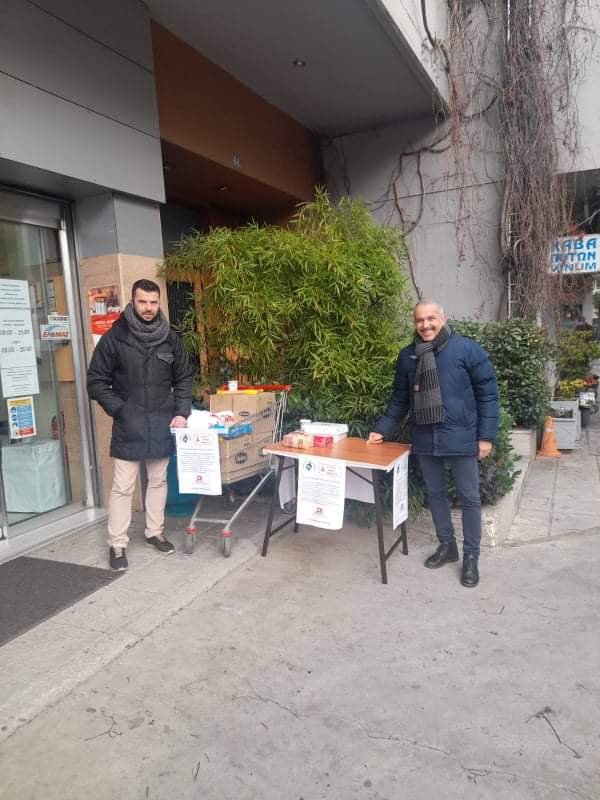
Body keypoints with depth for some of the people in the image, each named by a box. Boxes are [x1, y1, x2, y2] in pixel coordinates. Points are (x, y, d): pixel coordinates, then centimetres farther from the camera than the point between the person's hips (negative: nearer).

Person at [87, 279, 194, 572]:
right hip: (128, 426, -3)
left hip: (162, 424, 3)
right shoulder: (114, 337, -6)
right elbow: (96, 381, -3)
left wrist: (181, 412, -3)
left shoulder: (171, 338, 3)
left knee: (158, 481, 14)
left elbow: (184, 379, 8)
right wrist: (119, 410, -11)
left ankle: (155, 532, 31)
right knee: (122, 487, 3)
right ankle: (117, 544, 15)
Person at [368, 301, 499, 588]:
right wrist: (381, 429, 8)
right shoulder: (408, 356, 4)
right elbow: (399, 399, 13)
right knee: (435, 493, 15)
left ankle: (471, 556, 22)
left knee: (469, 497, 7)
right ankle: (446, 545, 34)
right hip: (425, 439, 4)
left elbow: (488, 393, -6)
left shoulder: (467, 349, -9)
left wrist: (486, 435, -9)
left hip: (461, 437, -4)